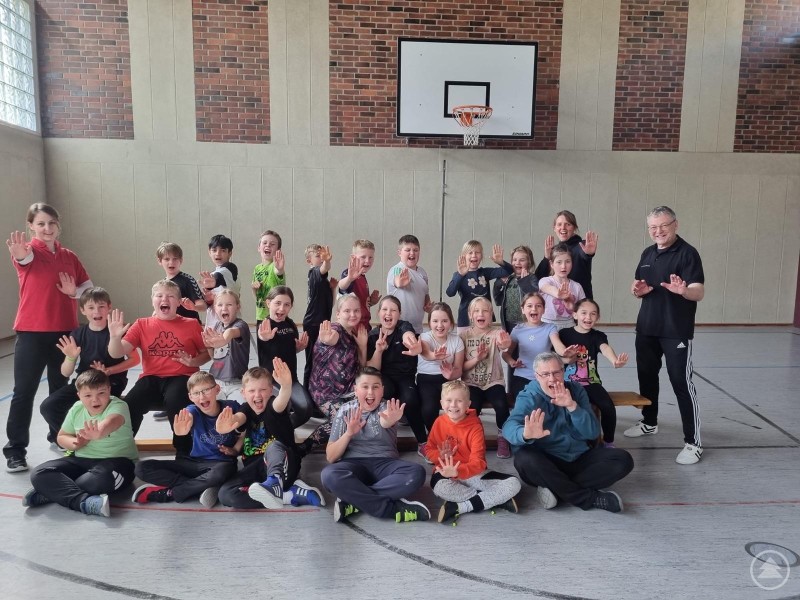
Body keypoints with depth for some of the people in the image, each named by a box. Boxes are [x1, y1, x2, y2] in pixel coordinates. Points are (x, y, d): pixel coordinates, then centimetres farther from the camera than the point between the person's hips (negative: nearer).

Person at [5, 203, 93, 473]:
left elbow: (89, 287, 12)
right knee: (24, 392, 0)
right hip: (31, 333, -4)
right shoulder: (28, 251, -6)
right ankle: (15, 450, 9)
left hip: (64, 331, 4)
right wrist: (19, 253, -55)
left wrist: (74, 291, -10)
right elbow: (25, 258, -31)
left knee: (60, 388, 14)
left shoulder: (69, 257, 8)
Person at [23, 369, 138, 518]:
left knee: (100, 480, -39)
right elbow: (62, 437, 17)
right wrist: (75, 443, -8)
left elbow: (112, 421, -41)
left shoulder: (118, 406, -16)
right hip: (82, 459, 6)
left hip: (116, 460, -6)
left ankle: (52, 492, -16)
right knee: (39, 474, -17)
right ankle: (85, 502, -35)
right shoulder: (76, 409, 3)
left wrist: (99, 433, -66)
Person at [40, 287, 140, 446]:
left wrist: (109, 371, -19)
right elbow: (66, 373, 1)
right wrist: (71, 357, -21)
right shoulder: (77, 334, -1)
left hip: (110, 383, -5)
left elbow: (135, 359, -8)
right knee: (48, 406, -11)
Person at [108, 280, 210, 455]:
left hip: (181, 377, -2)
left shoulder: (191, 324, 7)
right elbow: (117, 353, -1)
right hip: (151, 378, 2)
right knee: (128, 405, -26)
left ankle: (184, 450, -12)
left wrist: (193, 361, -10)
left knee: (174, 402, -34)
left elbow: (207, 353, 11)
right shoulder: (142, 325, 8)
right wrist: (115, 337, -21)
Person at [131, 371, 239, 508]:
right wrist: (181, 430, -61)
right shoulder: (193, 411, -10)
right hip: (195, 462, 3)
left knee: (220, 473, -42)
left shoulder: (231, 407, -10)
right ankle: (203, 488, -19)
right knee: (142, 468, -12)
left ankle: (167, 493, -18)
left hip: (221, 464, -3)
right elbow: (189, 418, -38)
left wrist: (235, 451, -12)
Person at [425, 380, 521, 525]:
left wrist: (457, 472, -39)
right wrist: (442, 456, -18)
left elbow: (478, 462, -19)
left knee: (514, 484, -19)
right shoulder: (439, 422, -4)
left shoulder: (475, 426, -12)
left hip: (472, 474, 1)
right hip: (446, 473, 0)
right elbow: (429, 450, 6)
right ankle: (494, 500, -25)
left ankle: (459, 507, -26)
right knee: (440, 487, -39)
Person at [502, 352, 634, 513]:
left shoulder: (576, 390, 1)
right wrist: (526, 434, -56)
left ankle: (556, 489, -21)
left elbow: (593, 433, -8)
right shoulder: (529, 397, -11)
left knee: (623, 459, -15)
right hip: (547, 462, -3)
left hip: (580, 458, 4)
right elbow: (509, 427, -32)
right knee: (525, 459, -35)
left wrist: (572, 406, -25)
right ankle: (591, 498, -23)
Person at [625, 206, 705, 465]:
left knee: (681, 382, -6)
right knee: (646, 375, 17)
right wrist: (638, 290, -5)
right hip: (646, 327, 7)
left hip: (676, 331, -7)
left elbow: (699, 292, -19)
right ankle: (649, 422, 35)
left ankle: (693, 442, 1)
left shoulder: (687, 253, -12)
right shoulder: (647, 254, 10)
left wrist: (683, 290, -41)